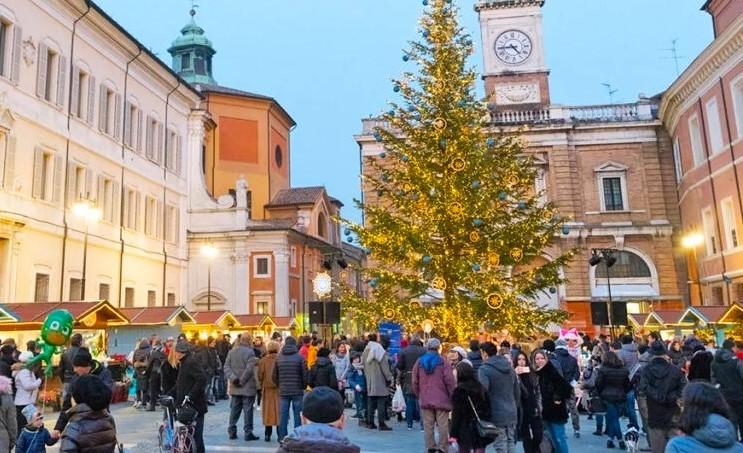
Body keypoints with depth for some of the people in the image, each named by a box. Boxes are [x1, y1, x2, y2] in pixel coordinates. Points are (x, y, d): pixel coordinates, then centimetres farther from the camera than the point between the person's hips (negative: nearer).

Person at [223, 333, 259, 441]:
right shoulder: (250, 352, -13)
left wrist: (233, 378, -8)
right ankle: (248, 433, 4)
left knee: (234, 409, 14)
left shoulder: (231, 351, 7)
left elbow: (226, 367, 1)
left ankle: (232, 432, 19)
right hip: (248, 387, -6)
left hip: (234, 387, 6)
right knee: (248, 410, 1)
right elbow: (249, 369, -20)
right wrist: (242, 380, -12)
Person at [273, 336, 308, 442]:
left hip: (283, 392, 3)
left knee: (283, 417, 9)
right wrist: (303, 386, 8)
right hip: (297, 391, -3)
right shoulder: (300, 357, -8)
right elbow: (305, 375, -8)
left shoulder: (279, 358, 2)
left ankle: (282, 439, 12)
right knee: (298, 416, 4)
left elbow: (274, 376, 5)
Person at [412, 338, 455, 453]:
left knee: (428, 425, 9)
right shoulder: (442, 361, -8)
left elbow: (415, 382, 7)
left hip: (425, 399, 3)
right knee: (443, 425, 4)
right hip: (441, 399, -3)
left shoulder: (419, 362, 3)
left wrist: (419, 395, 17)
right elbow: (450, 381, -10)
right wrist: (452, 396, 0)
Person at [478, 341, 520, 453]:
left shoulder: (484, 369, -11)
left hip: (497, 415, -6)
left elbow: (482, 392, -19)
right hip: (512, 414, 7)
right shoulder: (510, 367, 12)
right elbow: (517, 391, 17)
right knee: (511, 444, 14)